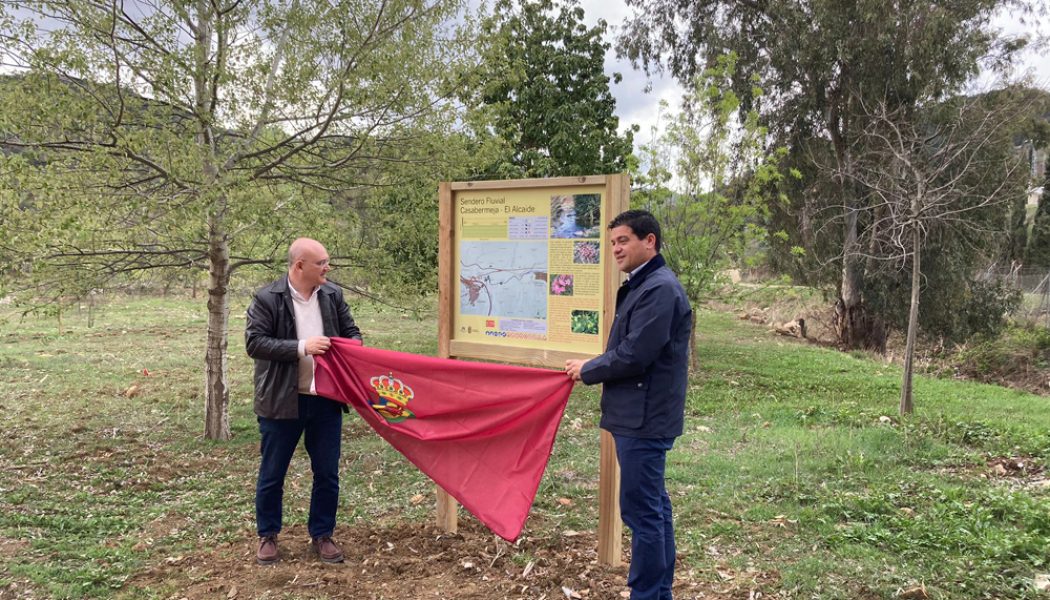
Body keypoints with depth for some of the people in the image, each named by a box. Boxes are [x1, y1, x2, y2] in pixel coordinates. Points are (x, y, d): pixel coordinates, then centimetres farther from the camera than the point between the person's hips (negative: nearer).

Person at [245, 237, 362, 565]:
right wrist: (301, 347, -22)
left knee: (327, 474, 11)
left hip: (326, 400, 4)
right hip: (281, 401, -3)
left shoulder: (333, 295, 3)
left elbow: (351, 332, 14)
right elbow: (253, 342, -14)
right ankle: (268, 536, 30)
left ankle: (322, 535, 28)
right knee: (272, 474, 11)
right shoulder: (266, 299, -10)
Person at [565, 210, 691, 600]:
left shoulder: (660, 289, -18)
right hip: (641, 415, 11)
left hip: (644, 418, -11)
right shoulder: (643, 285, 14)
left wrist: (587, 371, -8)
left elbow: (633, 356, -22)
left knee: (641, 510, -3)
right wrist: (592, 368, 4)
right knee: (654, 506, 17)